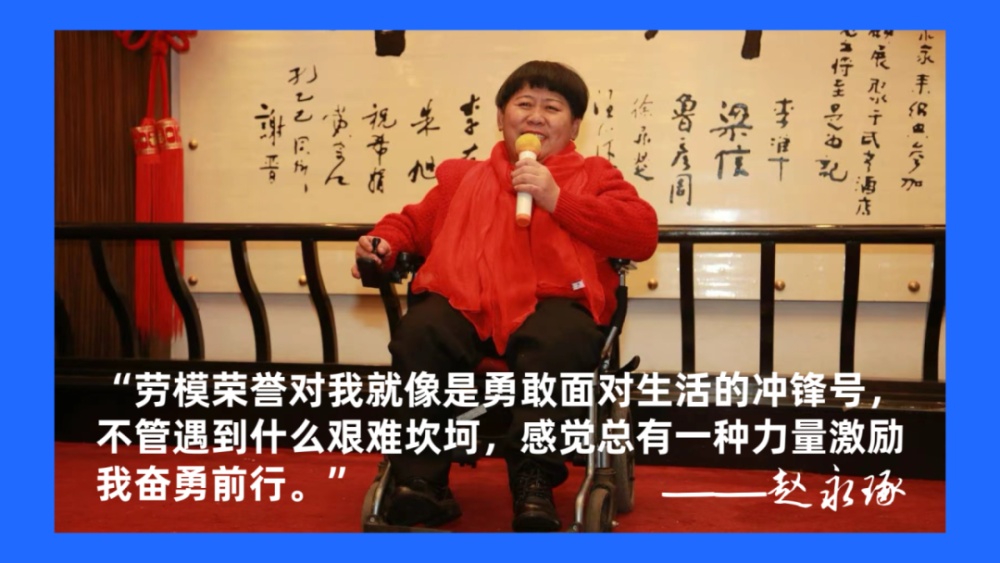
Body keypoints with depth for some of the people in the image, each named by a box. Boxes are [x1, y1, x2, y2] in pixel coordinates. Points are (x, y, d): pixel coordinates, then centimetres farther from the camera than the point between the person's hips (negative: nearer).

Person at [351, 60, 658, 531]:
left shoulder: (593, 175, 20)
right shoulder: (462, 177, 31)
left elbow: (642, 235, 4)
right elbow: (416, 222, 35)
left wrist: (557, 199, -1)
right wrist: (385, 243, 10)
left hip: (549, 302, -2)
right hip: (462, 301, 3)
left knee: (559, 343, -39)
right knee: (418, 336, -31)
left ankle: (534, 482, -28)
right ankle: (421, 483, -21)